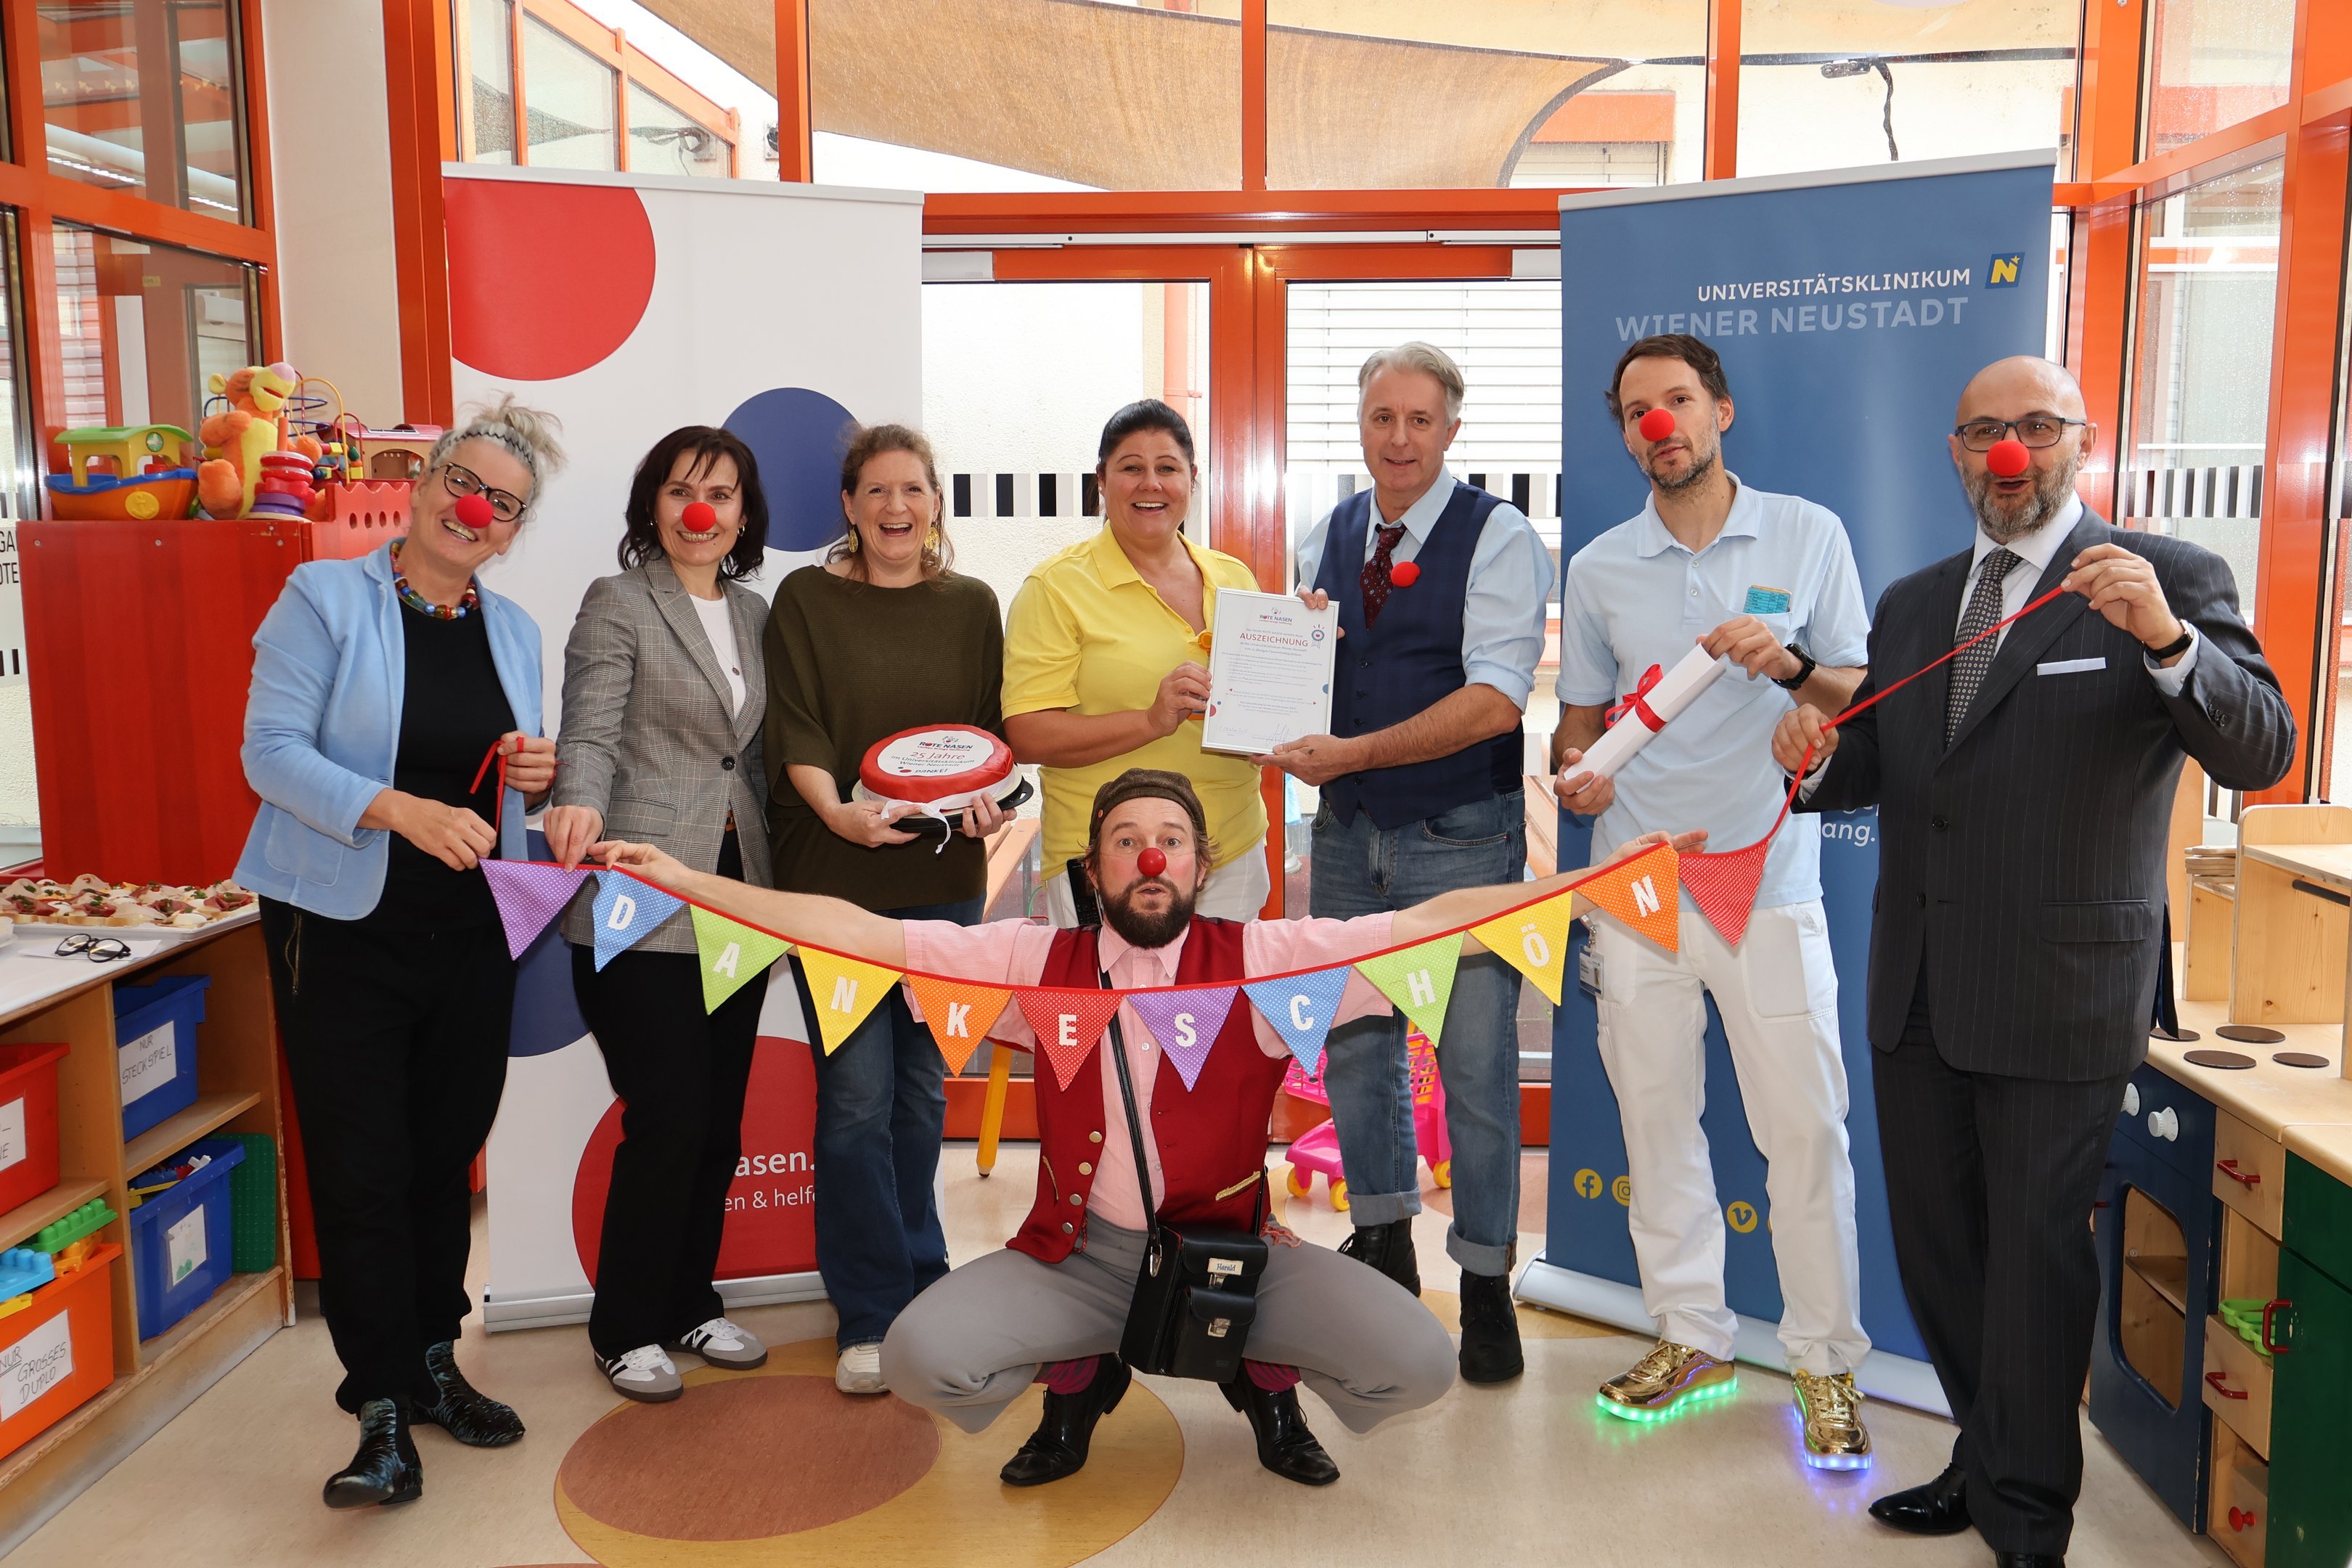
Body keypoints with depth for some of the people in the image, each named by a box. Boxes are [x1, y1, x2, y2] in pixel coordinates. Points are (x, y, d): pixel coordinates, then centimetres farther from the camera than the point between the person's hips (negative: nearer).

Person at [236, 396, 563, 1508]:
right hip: (344, 927, -4)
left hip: (472, 932, 5)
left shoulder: (513, 630, 12)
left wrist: (538, 773, -4)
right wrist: (403, 811, -26)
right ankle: (383, 1408, 7)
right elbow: (271, 749, -12)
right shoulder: (324, 596, -4)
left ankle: (432, 1362, 26)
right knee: (361, 1166, -3)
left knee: (448, 1155, 11)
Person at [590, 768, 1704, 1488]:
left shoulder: (1264, 960, -5)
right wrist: (682, 882, -10)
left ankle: (1269, 1381, 16)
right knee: (921, 1359, -21)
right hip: (1078, 1254, 1)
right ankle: (1078, 1381, 14)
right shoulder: (1036, 960, -2)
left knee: (1416, 1362, -20)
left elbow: (1432, 923, -12)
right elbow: (860, 933, -5)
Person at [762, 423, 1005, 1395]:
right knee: (857, 1095, -5)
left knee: (924, 1087, 11)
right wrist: (837, 809, -24)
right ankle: (870, 1315, 7)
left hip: (944, 877, 3)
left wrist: (988, 798, -9)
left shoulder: (971, 606, 10)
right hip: (835, 877, -3)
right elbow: (795, 731, -7)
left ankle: (917, 1279, 28)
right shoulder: (806, 601, 1)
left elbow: (995, 729, 11)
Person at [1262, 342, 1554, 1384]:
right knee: (1353, 1045, 15)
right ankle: (1383, 1241, 35)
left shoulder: (1499, 538, -8)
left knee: (1476, 1064, 1)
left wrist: (1352, 752, -22)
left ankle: (1485, 1281, 19)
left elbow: (1496, 700, -18)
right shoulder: (1324, 541, 9)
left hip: (1462, 839, -5)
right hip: (1348, 834, 5)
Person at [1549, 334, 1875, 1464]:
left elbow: (1866, 694, 4)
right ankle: (1690, 1336, 25)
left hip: (1767, 876, -2)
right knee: (1654, 1116, 9)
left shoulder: (1809, 535, 3)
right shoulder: (1597, 568, 8)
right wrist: (1578, 770, -8)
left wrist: (1791, 663, -15)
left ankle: (1826, 1360, 17)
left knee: (1805, 1125, 0)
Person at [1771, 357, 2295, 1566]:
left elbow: (2260, 752, -17)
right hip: (1917, 993, 6)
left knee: (2035, 1257, 6)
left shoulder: (2169, 581, -6)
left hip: (2060, 998, -6)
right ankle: (1991, 1457, 39)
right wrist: (1817, 759, -8)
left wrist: (2167, 639, -33)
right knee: (1933, 1241, 18)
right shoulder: (1912, 604, 10)